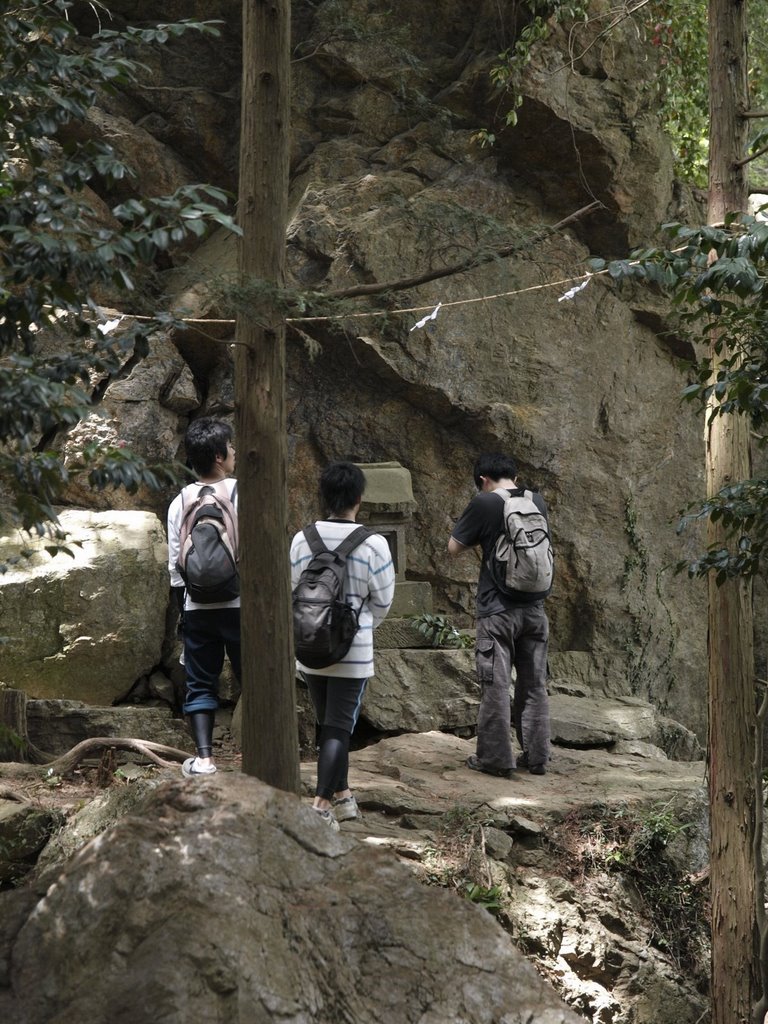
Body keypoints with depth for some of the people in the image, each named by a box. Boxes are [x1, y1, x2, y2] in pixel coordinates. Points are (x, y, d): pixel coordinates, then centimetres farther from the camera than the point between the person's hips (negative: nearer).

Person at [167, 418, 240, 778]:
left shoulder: (180, 503, 2)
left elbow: (175, 565, 5)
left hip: (197, 607, 3)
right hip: (242, 603, -3)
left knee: (199, 683, 8)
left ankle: (204, 758, -1)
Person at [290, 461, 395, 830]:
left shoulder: (301, 540, -3)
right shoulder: (374, 544, -11)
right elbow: (382, 602, -2)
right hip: (354, 651, -4)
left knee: (327, 722, 17)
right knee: (339, 726, 0)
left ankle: (342, 796, 27)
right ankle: (321, 804, -8)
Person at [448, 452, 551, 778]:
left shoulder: (484, 504, -10)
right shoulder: (537, 502, 6)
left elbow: (454, 547, -4)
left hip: (497, 609, -5)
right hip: (534, 608, 5)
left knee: (495, 684, 1)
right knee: (534, 684, 11)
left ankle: (495, 758, 3)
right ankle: (536, 756, 15)